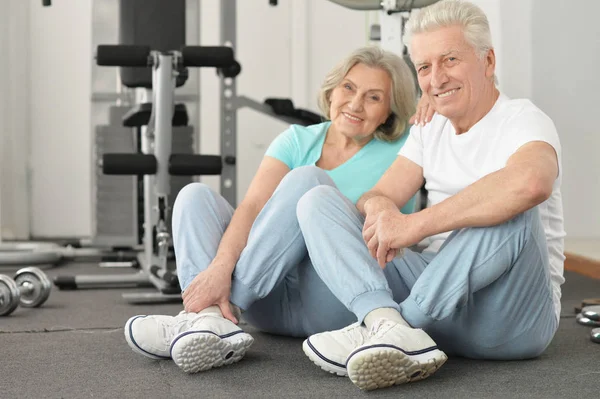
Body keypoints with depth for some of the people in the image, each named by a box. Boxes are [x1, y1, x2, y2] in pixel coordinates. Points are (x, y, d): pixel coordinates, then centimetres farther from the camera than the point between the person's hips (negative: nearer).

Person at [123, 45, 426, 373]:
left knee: (306, 179, -23)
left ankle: (220, 307, -28)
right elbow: (253, 205, -7)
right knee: (194, 194, -8)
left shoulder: (397, 154, 5)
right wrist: (221, 266, -23)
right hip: (273, 303, 4)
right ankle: (212, 322, -34)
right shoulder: (299, 140, 8)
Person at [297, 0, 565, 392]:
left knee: (513, 212, -36)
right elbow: (378, 196, 5)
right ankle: (391, 328, -33)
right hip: (435, 285, 6)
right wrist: (380, 207, -21)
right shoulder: (430, 130, 15)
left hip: (514, 314, -6)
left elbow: (529, 182, -34)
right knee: (317, 199, -6)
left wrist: (416, 224, -31)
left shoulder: (522, 121, -8)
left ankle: (374, 332, -29)